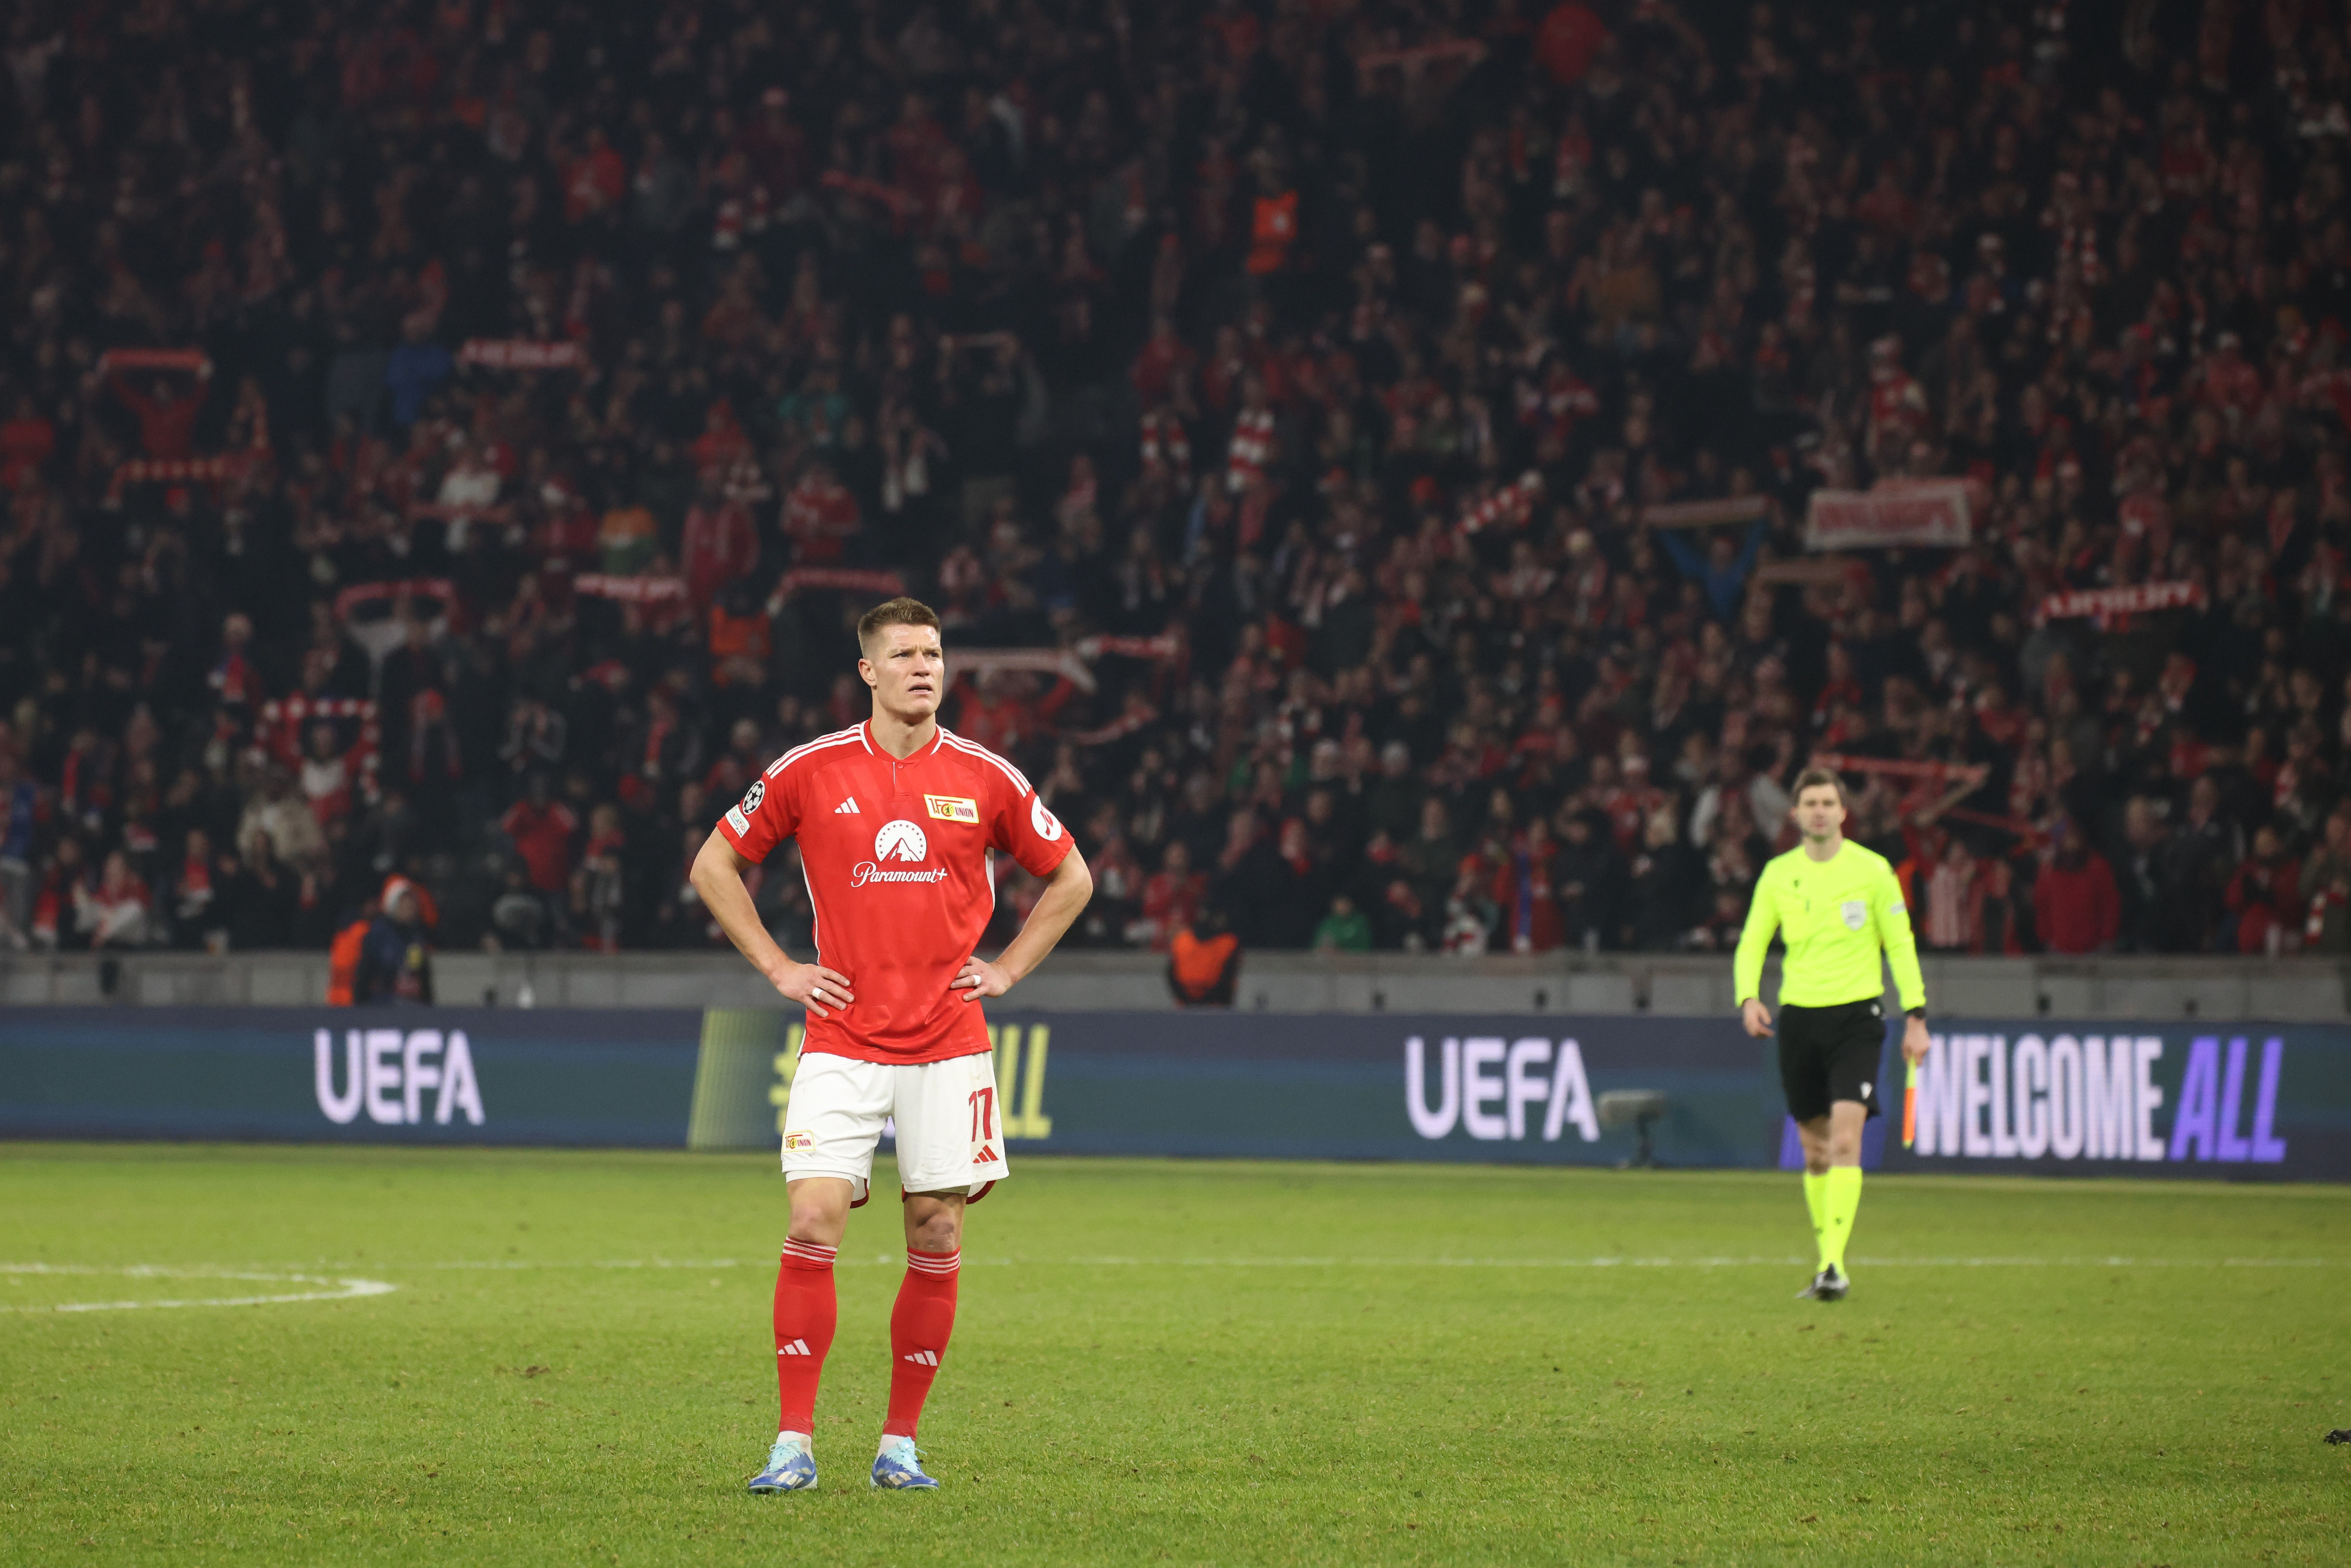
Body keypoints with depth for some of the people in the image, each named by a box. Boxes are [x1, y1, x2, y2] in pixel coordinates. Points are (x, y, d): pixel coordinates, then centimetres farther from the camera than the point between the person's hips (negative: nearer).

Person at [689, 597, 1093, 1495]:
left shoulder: (987, 779, 3)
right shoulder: (810, 772, -1)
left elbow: (1070, 878, 17)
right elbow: (715, 865, 10)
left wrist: (1007, 970, 7)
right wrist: (777, 968, 3)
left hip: (948, 1043, 1)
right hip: (843, 1042, -1)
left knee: (936, 1243, 2)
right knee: (813, 1227, -11)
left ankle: (899, 1445, 12)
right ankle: (795, 1445, -6)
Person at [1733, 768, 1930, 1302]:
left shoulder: (1872, 870, -1)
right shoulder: (1778, 874, 6)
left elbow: (1900, 944, 3)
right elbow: (1752, 943, 9)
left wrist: (1916, 1017, -1)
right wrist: (1749, 998, -10)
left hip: (1857, 1016, -3)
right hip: (1799, 1017, 3)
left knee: (1845, 1141, -17)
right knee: (1816, 1151, 7)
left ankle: (1834, 1263, -21)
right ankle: (1826, 1261, 18)